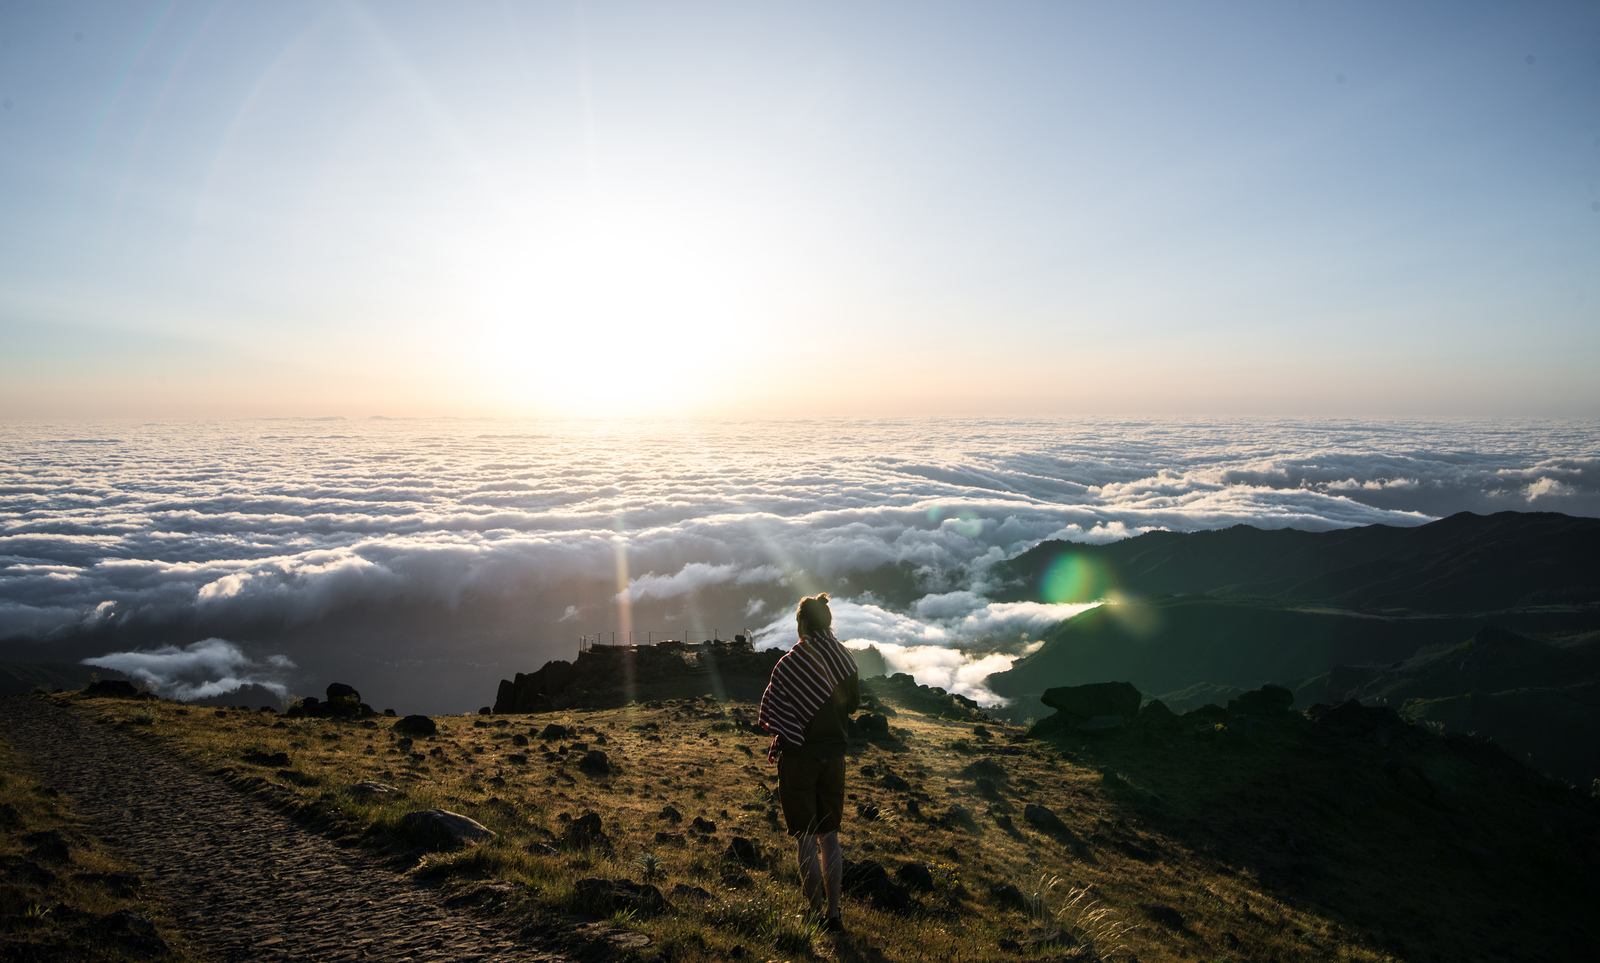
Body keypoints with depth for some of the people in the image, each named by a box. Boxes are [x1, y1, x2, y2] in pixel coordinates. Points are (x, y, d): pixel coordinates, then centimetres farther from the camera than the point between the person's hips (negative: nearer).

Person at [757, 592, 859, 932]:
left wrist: (778, 742, 5)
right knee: (829, 837, 16)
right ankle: (833, 913, 21)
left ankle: (817, 915, 10)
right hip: (834, 754, 5)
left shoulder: (790, 664, -16)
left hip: (799, 755, -5)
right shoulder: (845, 659, -2)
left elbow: (770, 713, -13)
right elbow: (853, 702, 10)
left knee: (806, 840, 5)